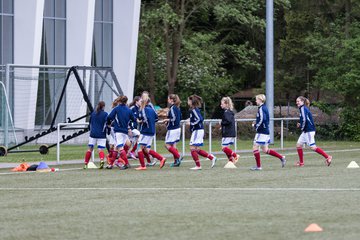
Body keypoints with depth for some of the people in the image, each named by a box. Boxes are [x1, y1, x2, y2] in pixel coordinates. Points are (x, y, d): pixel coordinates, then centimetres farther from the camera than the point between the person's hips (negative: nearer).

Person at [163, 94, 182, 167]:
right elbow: (180, 118, 19)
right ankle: (176, 161, 9)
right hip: (177, 128, 9)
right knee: (173, 145, 11)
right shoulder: (177, 108, 11)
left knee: (167, 145, -3)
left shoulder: (172, 108, -15)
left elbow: (174, 118, -22)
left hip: (172, 129, -9)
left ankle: (178, 157, -10)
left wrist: (167, 120, -5)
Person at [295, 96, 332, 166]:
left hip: (309, 131, -10)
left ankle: (328, 157, -6)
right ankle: (301, 162, 15)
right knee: (298, 145, 9)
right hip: (306, 131, 10)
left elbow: (304, 119, -22)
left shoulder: (303, 108, -12)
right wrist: (300, 125, 11)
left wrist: (302, 127, -7)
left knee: (313, 147, -10)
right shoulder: (305, 108, 16)